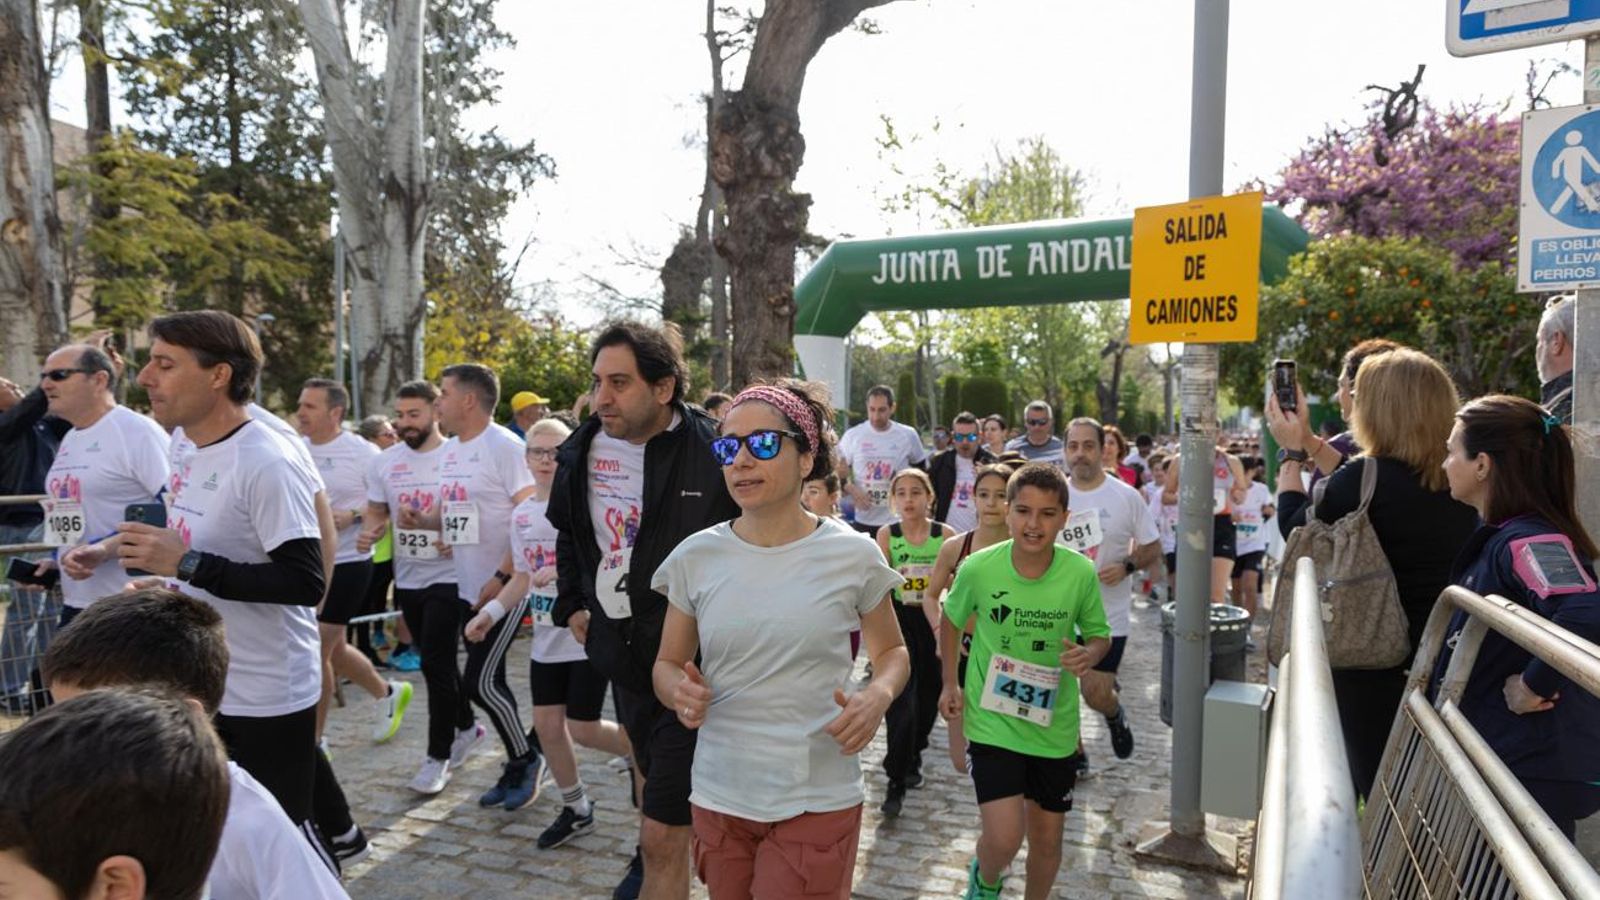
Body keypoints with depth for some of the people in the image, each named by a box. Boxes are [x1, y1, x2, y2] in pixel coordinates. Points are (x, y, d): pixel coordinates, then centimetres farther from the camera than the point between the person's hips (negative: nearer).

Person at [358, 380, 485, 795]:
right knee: (437, 661, 17)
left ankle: (438, 754, 7)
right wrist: (370, 531, -10)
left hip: (447, 578, -6)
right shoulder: (385, 462, 5)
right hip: (407, 578, 6)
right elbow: (376, 512, 12)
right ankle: (466, 726, 37)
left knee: (435, 664, -7)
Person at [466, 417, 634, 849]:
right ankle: (575, 809, 29)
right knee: (547, 724, 10)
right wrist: (491, 611, 4)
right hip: (546, 637, 7)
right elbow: (523, 577, 16)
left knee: (582, 728, -2)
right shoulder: (522, 514, 8)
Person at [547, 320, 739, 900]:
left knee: (663, 836, -4)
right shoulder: (583, 451, 0)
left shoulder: (714, 456, -20)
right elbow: (569, 535, 20)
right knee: (653, 773, 28)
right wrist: (572, 606, 14)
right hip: (623, 656, 7)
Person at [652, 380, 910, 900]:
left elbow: (891, 651, 7)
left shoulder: (852, 555, -7)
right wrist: (679, 692, -16)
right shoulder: (695, 557, -3)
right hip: (718, 796, 3)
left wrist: (879, 696, -14)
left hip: (818, 800, -2)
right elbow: (667, 664, 7)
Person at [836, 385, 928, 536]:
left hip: (898, 521, 0)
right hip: (864, 521, 0)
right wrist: (851, 489, -12)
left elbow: (921, 470, 14)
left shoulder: (908, 435, 0)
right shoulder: (853, 435, -2)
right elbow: (838, 471, 5)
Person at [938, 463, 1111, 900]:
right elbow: (952, 619, 5)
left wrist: (1089, 654, -20)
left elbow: (1100, 634, 2)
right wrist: (949, 684, 2)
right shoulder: (978, 568, -15)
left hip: (1055, 727, 2)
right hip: (991, 721, -2)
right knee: (1004, 837, -11)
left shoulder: (1082, 573, -13)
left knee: (1047, 839, 15)